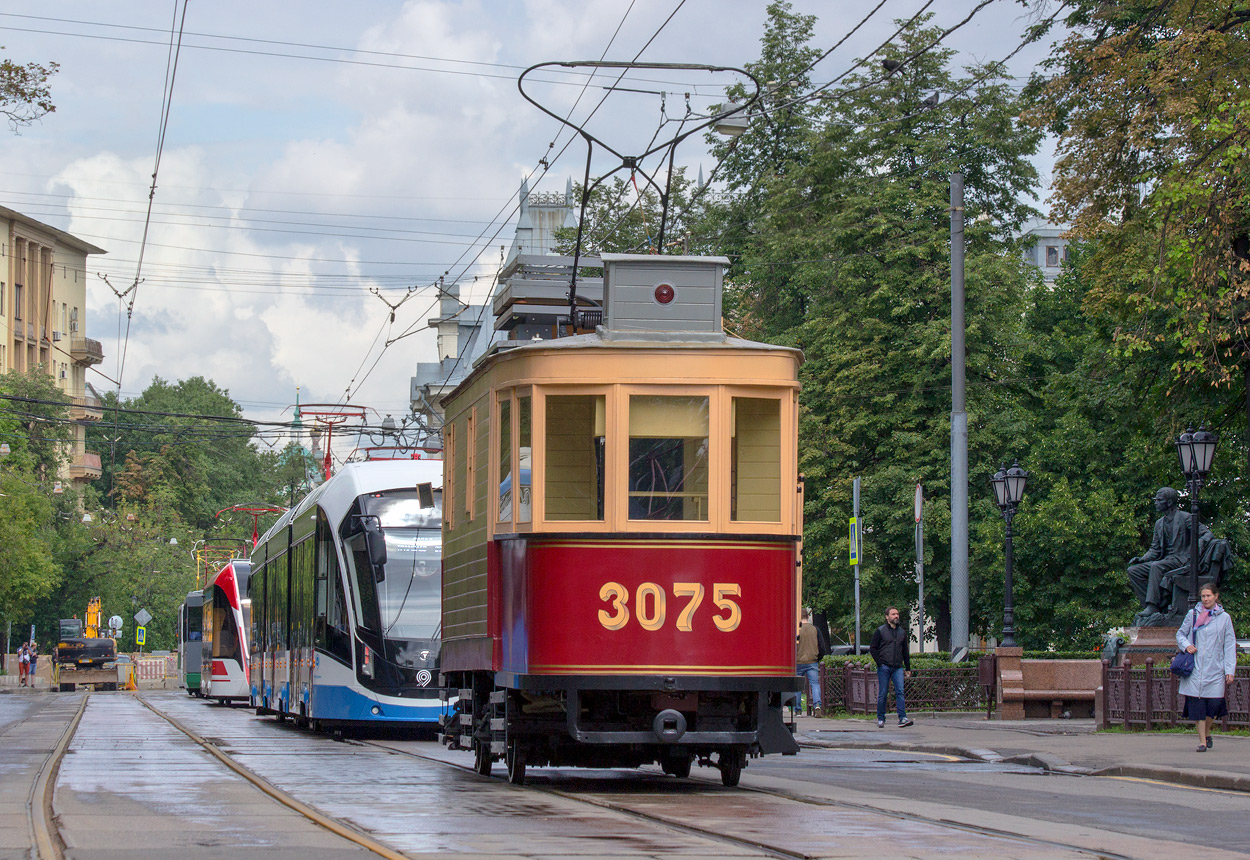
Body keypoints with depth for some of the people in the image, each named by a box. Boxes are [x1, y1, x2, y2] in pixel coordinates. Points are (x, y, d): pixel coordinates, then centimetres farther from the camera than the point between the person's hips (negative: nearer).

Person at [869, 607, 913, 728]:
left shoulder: (902, 632, 15)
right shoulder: (880, 631, 3)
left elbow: (906, 651, 22)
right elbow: (873, 649, 3)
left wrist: (908, 668, 17)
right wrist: (880, 663, -8)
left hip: (898, 667, 3)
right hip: (884, 667, -3)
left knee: (900, 691, -11)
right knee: (882, 694, 0)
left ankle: (903, 718, -17)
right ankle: (880, 719, 9)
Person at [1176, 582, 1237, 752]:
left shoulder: (1224, 618, 4)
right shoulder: (1193, 615, 6)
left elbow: (1229, 646, 4)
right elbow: (1180, 634, 16)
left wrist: (1229, 670, -1)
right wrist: (1186, 645, -6)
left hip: (1215, 669, 0)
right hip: (1195, 668, 0)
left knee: (1214, 704, -4)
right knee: (1198, 705, -3)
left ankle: (1207, 733, 23)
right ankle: (1202, 742, 3)